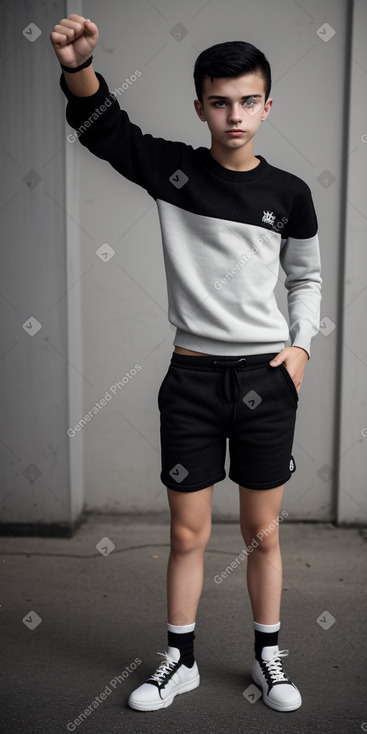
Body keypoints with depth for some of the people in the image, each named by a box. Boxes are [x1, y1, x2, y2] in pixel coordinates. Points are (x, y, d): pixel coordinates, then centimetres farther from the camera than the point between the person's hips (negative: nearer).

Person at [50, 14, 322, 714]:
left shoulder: (288, 193, 2)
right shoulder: (172, 168, 0)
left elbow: (307, 276, 14)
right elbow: (99, 122, -11)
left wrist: (302, 343, -1)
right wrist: (77, 64, -31)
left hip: (266, 376, 1)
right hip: (192, 375, 0)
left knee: (262, 531, 12)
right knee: (187, 532, 9)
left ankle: (268, 656, 32)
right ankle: (181, 659, 29)